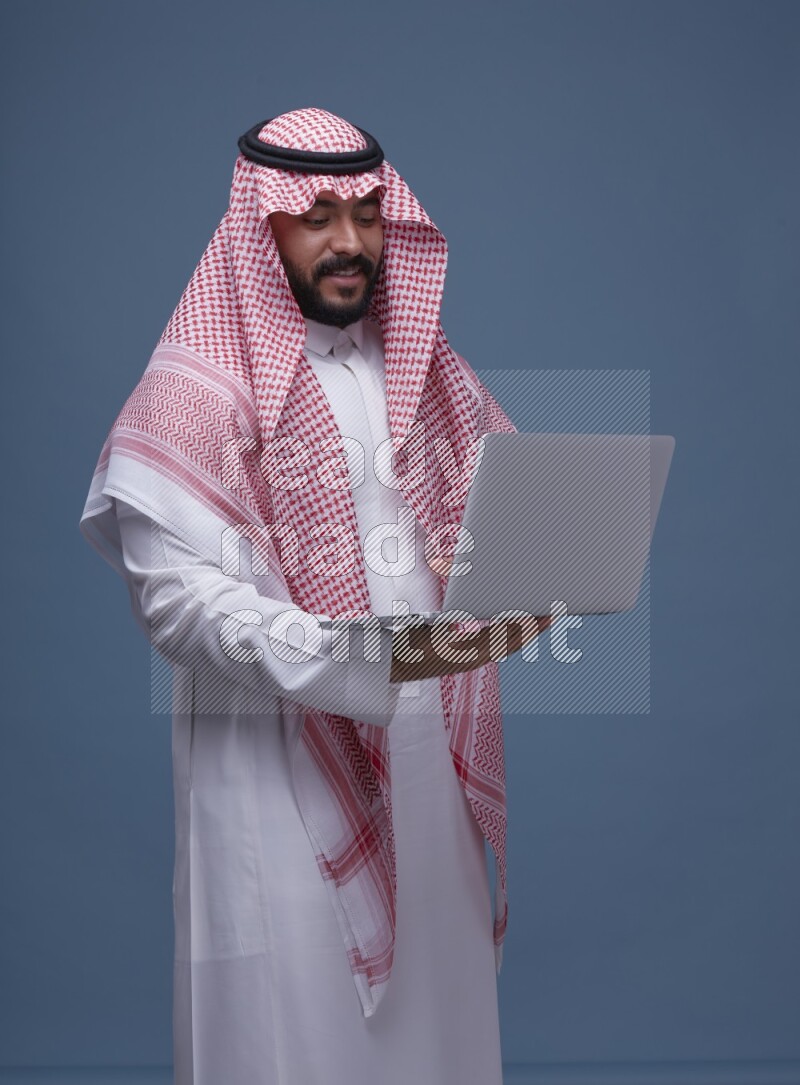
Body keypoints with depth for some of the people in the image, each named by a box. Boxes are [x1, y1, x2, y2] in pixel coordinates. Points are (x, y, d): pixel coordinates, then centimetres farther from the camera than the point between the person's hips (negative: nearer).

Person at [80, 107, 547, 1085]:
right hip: (281, 757, -5)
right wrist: (359, 657, -27)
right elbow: (177, 593, -17)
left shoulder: (418, 363, 11)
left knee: (431, 983, 13)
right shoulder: (199, 386, -9)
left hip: (422, 742, 6)